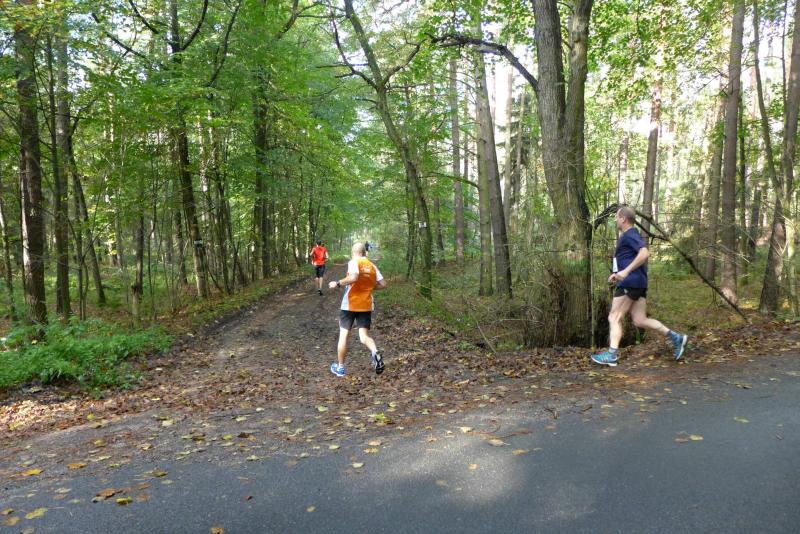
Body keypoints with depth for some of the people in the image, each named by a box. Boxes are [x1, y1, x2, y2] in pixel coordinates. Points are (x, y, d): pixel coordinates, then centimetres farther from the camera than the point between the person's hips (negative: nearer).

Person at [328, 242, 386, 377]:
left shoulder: (353, 262, -8)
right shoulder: (372, 266, 8)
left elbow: (353, 278, -27)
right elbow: (383, 284, 6)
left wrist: (338, 283, -15)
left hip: (350, 305, -4)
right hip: (366, 306, 4)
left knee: (344, 335, 8)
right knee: (364, 336, 4)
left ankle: (340, 367, 18)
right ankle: (375, 353, -27)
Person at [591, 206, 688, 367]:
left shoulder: (629, 235, -9)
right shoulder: (631, 236, 22)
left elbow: (645, 253, -25)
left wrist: (625, 271, -27)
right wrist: (618, 274, 22)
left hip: (630, 282, -10)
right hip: (637, 282, 10)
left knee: (614, 317, -5)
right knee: (640, 320, 8)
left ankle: (612, 354, -7)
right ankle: (676, 337, 4)